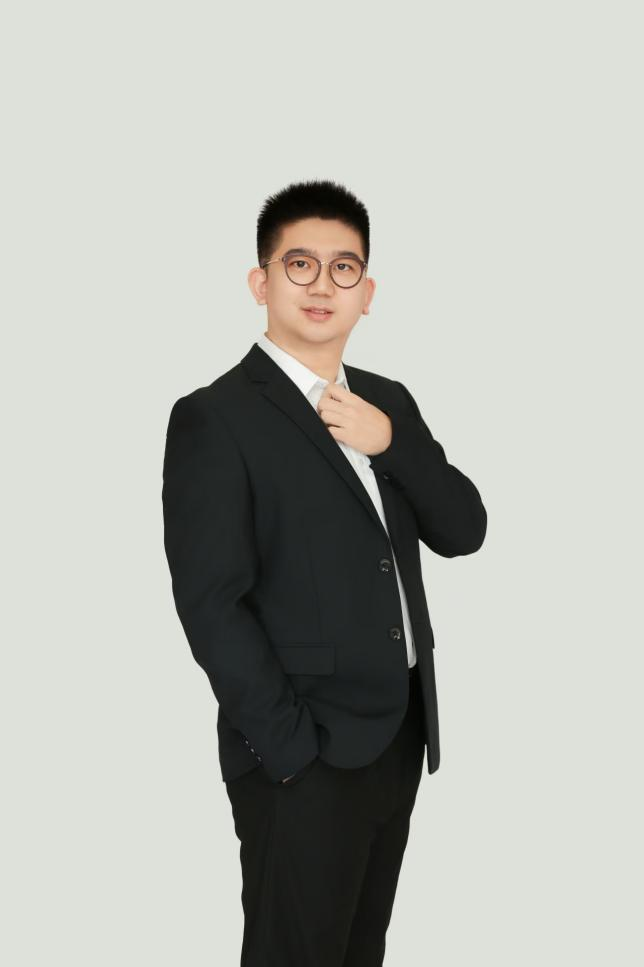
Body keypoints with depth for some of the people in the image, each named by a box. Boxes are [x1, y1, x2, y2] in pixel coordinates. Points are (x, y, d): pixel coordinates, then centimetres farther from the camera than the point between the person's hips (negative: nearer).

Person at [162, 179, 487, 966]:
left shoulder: (388, 401, 10)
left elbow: (463, 532, 4)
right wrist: (293, 748, -18)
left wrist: (390, 441, -12)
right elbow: (211, 602, -16)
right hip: (304, 755, -6)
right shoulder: (214, 419, -11)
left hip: (399, 736, 7)